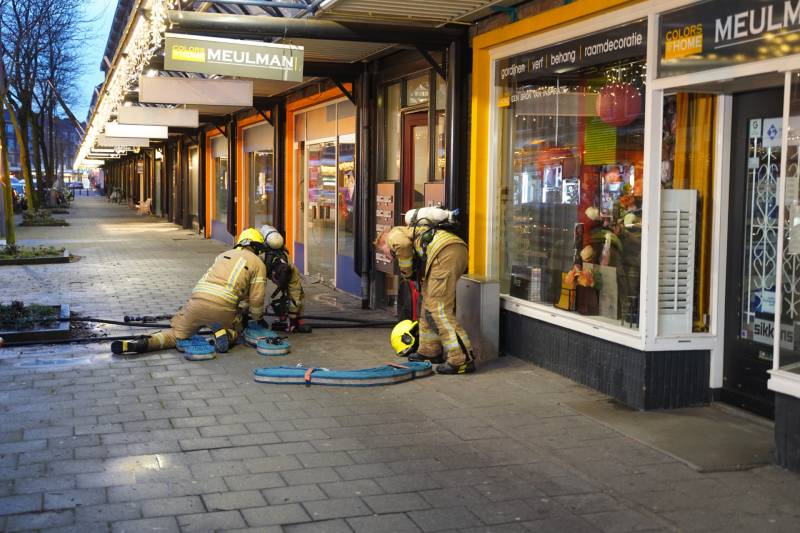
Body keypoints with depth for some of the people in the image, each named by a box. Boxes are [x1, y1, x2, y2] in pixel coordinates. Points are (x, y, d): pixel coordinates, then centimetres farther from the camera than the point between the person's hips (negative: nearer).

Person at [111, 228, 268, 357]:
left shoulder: (223, 255, 29)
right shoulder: (258, 264, 13)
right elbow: (256, 299, 10)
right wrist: (257, 318, 31)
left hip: (198, 298, 3)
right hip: (223, 306, -3)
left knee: (177, 334, 14)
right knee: (235, 331, 25)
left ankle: (145, 343, -13)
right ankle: (223, 334, -10)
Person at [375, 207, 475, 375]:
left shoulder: (393, 234, 15)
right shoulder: (415, 231, 40)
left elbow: (402, 243, -12)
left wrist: (406, 271, 3)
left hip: (445, 252, -9)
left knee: (439, 309, -8)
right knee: (430, 300, 21)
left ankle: (462, 359, -11)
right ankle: (430, 350, 30)